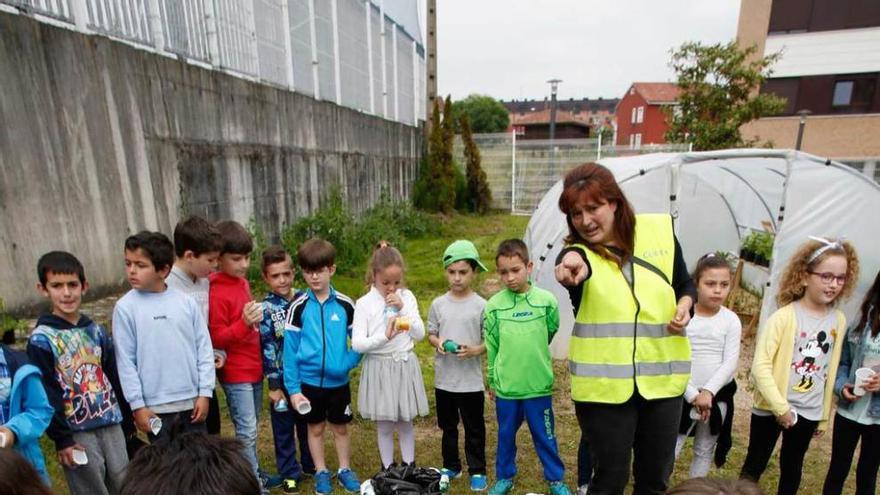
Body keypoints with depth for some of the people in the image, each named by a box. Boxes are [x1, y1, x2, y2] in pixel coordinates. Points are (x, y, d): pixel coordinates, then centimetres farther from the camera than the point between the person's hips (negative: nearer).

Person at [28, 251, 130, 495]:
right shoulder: (41, 340, -10)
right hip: (76, 433, -4)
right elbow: (46, 395, -10)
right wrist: (61, 439, -11)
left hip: (111, 425, 4)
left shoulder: (96, 331, 4)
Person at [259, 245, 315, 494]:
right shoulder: (266, 309, -10)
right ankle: (289, 474, 30)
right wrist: (274, 385, -10)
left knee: (308, 422, 19)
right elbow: (267, 348, -10)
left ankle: (311, 464, 38)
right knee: (284, 428, 12)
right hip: (283, 378, -3)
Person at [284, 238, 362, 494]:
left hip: (339, 380, 1)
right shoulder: (298, 307, -10)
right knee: (315, 427, 17)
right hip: (309, 380, 0)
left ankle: (345, 469, 36)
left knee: (341, 427, 16)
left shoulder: (345, 304, -8)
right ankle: (321, 472, 36)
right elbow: (290, 349, -7)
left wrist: (349, 362, -13)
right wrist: (293, 387, -8)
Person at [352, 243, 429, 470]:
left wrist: (403, 308, -16)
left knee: (405, 423, 16)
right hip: (379, 368, -2)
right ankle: (388, 469, 31)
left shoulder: (406, 297, -1)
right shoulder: (364, 304, -8)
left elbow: (420, 334, -4)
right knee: (384, 426, 12)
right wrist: (385, 336, -28)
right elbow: (357, 344, -13)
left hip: (405, 367, 2)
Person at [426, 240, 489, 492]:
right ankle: (451, 466, 39)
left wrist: (475, 350, -22)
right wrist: (438, 343, -14)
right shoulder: (438, 304, -2)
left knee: (474, 428, 13)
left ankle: (477, 470, 32)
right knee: (448, 426, 20)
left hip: (471, 380, -3)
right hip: (444, 378, 3)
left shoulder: (481, 305, -10)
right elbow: (430, 333, 7)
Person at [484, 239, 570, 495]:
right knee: (506, 435, 18)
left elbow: (552, 332, 7)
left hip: (538, 384, -1)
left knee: (545, 436, 16)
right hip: (505, 386, 1)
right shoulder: (494, 304, -7)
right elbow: (491, 346, 1)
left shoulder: (546, 300, -11)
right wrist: (492, 380, 6)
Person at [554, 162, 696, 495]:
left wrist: (684, 305, -8)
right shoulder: (578, 252, -12)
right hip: (603, 384, -3)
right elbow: (573, 264, -39)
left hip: (662, 378, 4)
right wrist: (571, 268, -61)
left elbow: (685, 284, 12)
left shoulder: (658, 230, -3)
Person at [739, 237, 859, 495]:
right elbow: (760, 365, -20)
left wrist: (824, 415, 11)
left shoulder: (839, 321, -1)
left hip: (809, 412, 5)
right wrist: (780, 407, -19)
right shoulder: (784, 316, -18)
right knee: (755, 464, 10)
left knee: (792, 467, 22)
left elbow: (831, 370, 6)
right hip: (771, 408, -5)